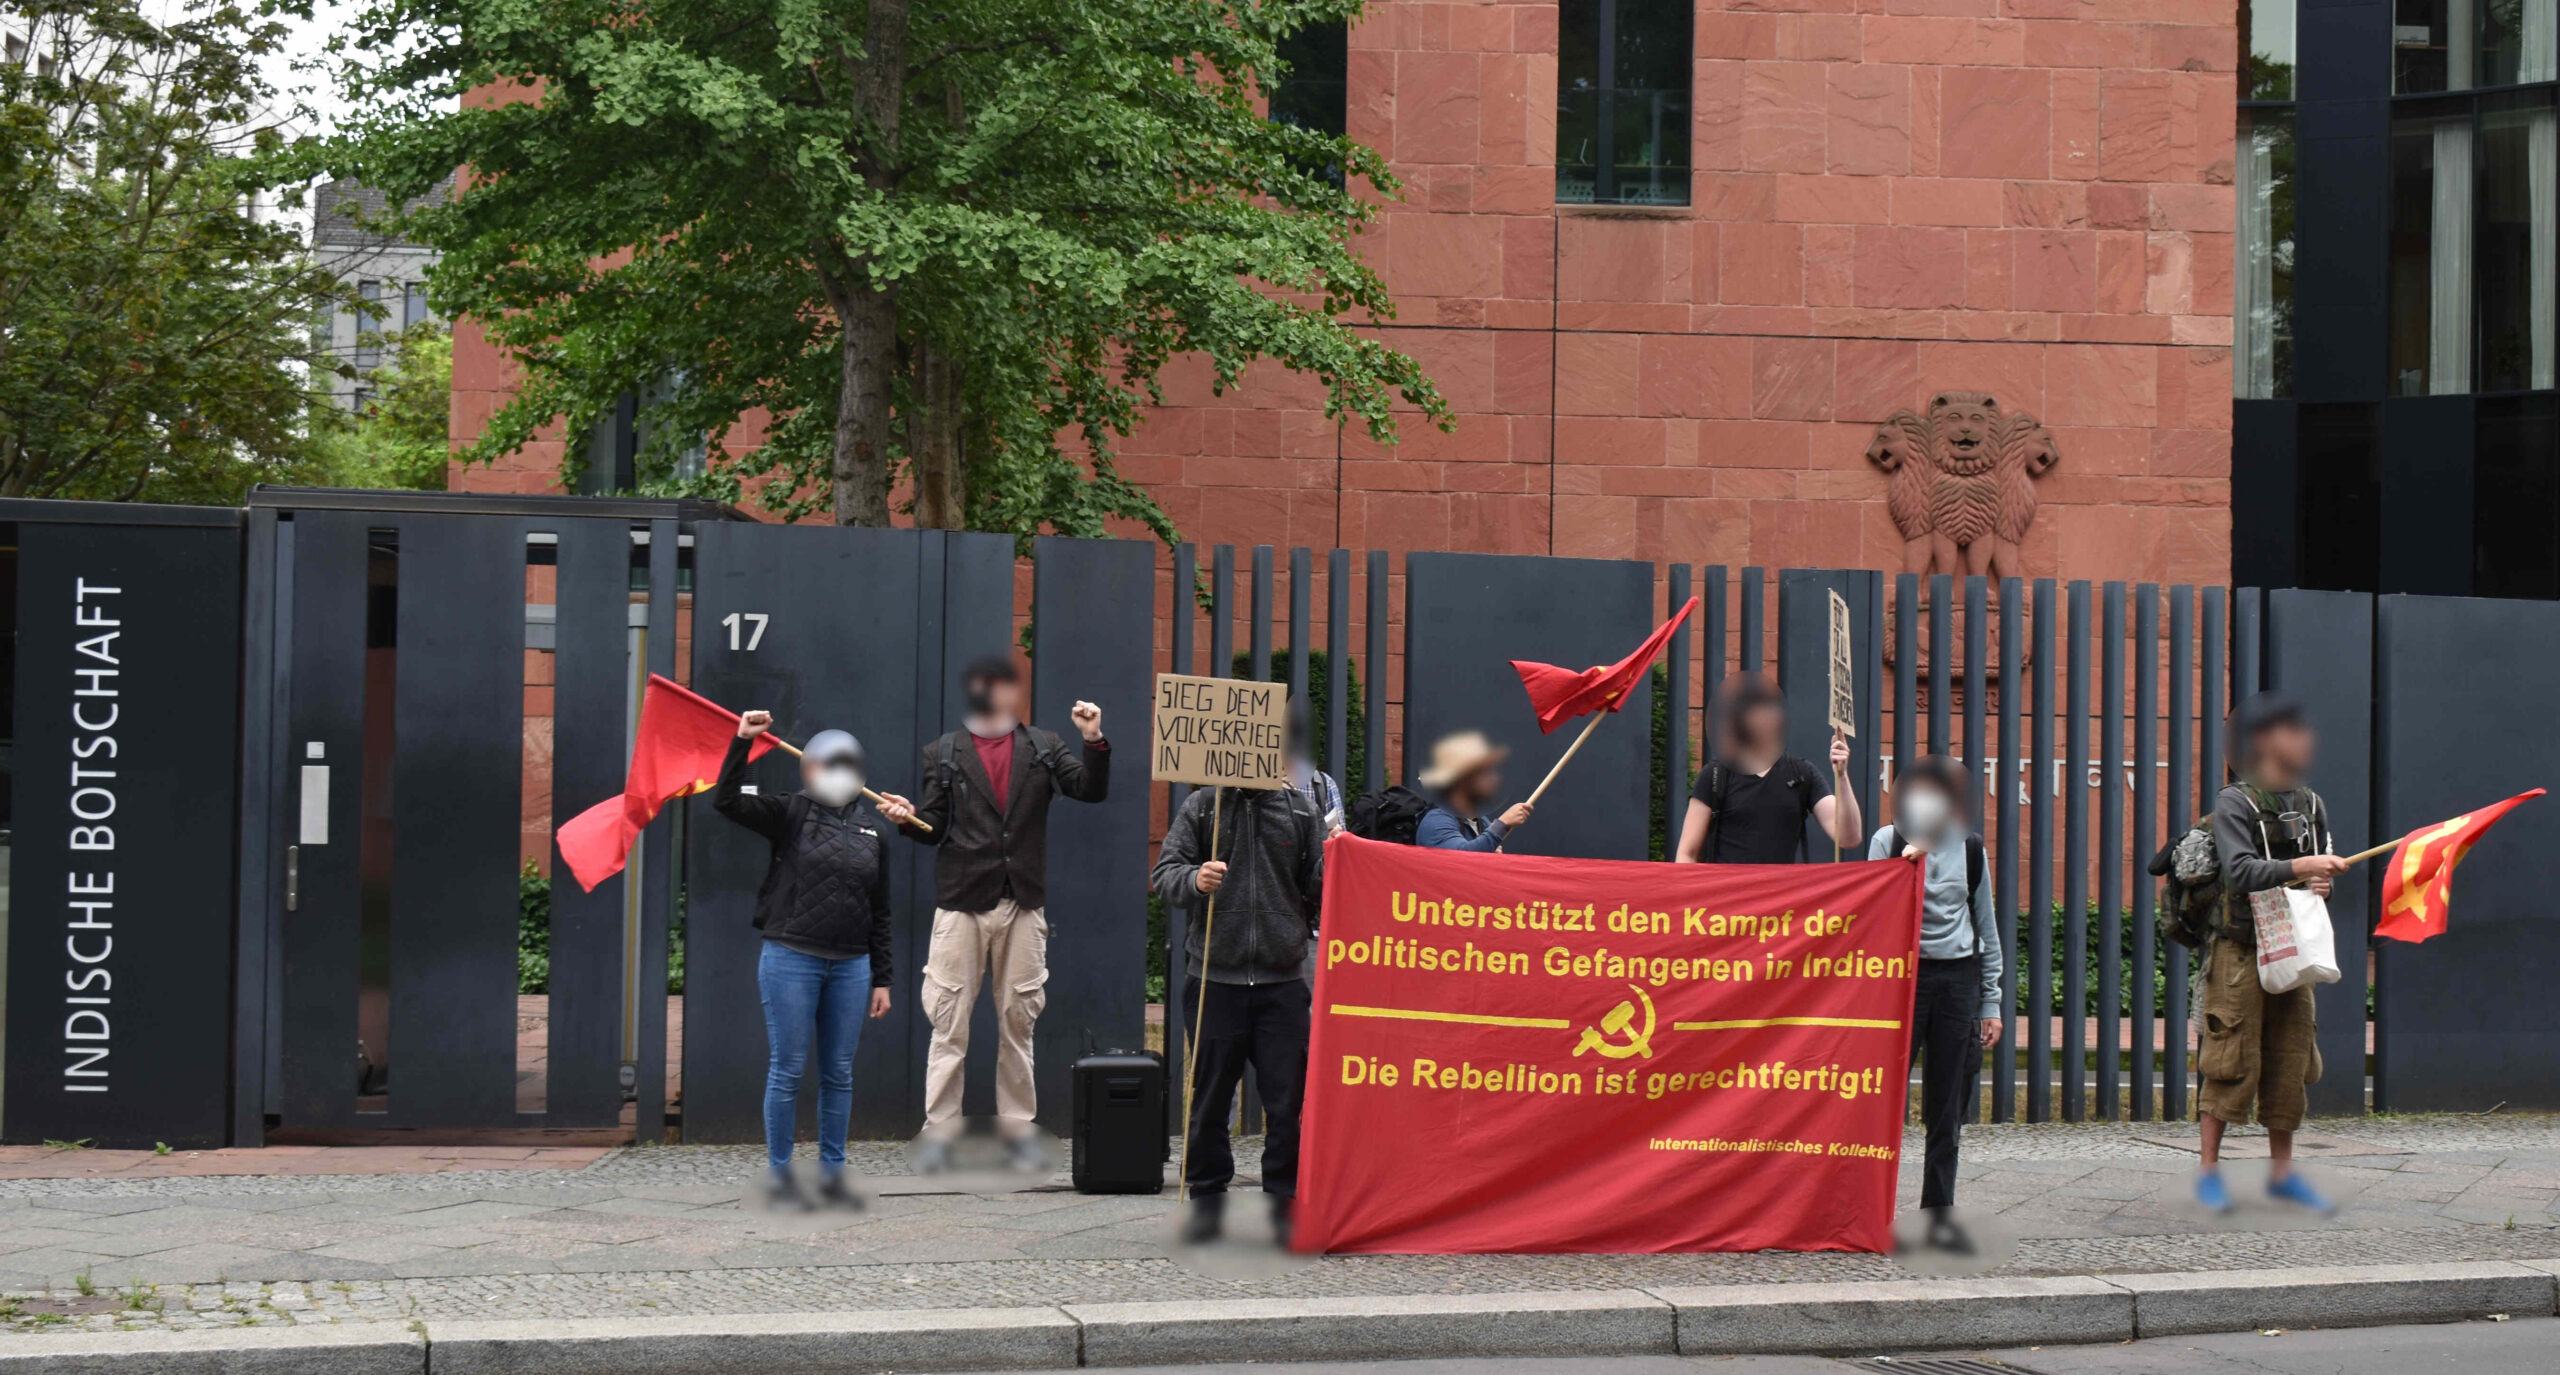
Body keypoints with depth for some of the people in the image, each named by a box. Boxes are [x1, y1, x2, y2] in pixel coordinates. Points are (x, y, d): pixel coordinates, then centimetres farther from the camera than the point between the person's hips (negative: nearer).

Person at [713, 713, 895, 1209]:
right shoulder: (791, 814, 0)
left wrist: (881, 978, 10)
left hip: (850, 966, 4)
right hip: (791, 961, -3)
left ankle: (832, 1172, 16)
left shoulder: (875, 829, 10)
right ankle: (778, 1173, 9)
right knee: (788, 1070, 0)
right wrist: (742, 741, -22)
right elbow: (727, 800, -14)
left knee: (839, 1074, 7)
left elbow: (880, 912, 12)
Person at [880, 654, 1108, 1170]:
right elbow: (935, 827, 5)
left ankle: (1018, 1125, 15)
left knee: (1019, 1020, 7)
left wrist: (1094, 741, -13)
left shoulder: (1041, 747, 10)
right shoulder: (945, 753, 6)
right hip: (962, 902, -2)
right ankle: (939, 1130, 3)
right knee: (950, 1021, -2)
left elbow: (1091, 790, 1)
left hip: (1024, 904, 2)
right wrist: (909, 818, -16)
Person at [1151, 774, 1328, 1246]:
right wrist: (1194, 880, -20)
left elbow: (1317, 889, 10)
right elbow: (1165, 874, 0)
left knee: (1287, 1101, 0)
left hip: (1283, 980, 0)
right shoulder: (1200, 807, 6)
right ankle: (1207, 1199, 17)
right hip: (1215, 978, 0)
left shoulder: (1301, 809, 8)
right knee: (1210, 1098, 6)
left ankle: (1287, 1204, 9)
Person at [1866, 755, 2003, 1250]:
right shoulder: (1889, 841, 3)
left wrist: (1991, 1002, 12)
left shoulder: (1970, 847, 9)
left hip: (1958, 977, 2)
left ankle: (1941, 1211, 9)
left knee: (1947, 1102, 3)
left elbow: (1986, 924, 14)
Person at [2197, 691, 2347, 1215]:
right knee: (2231, 1062, -6)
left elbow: (2322, 874, 17)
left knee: (2290, 1062, 7)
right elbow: (2240, 872, -18)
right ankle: (2210, 1169, 2)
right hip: (2240, 952, -6)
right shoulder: (2234, 803, -7)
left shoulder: (2311, 805, 14)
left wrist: (2323, 884, -5)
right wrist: (2300, 867, -25)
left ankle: (2281, 1170, 16)